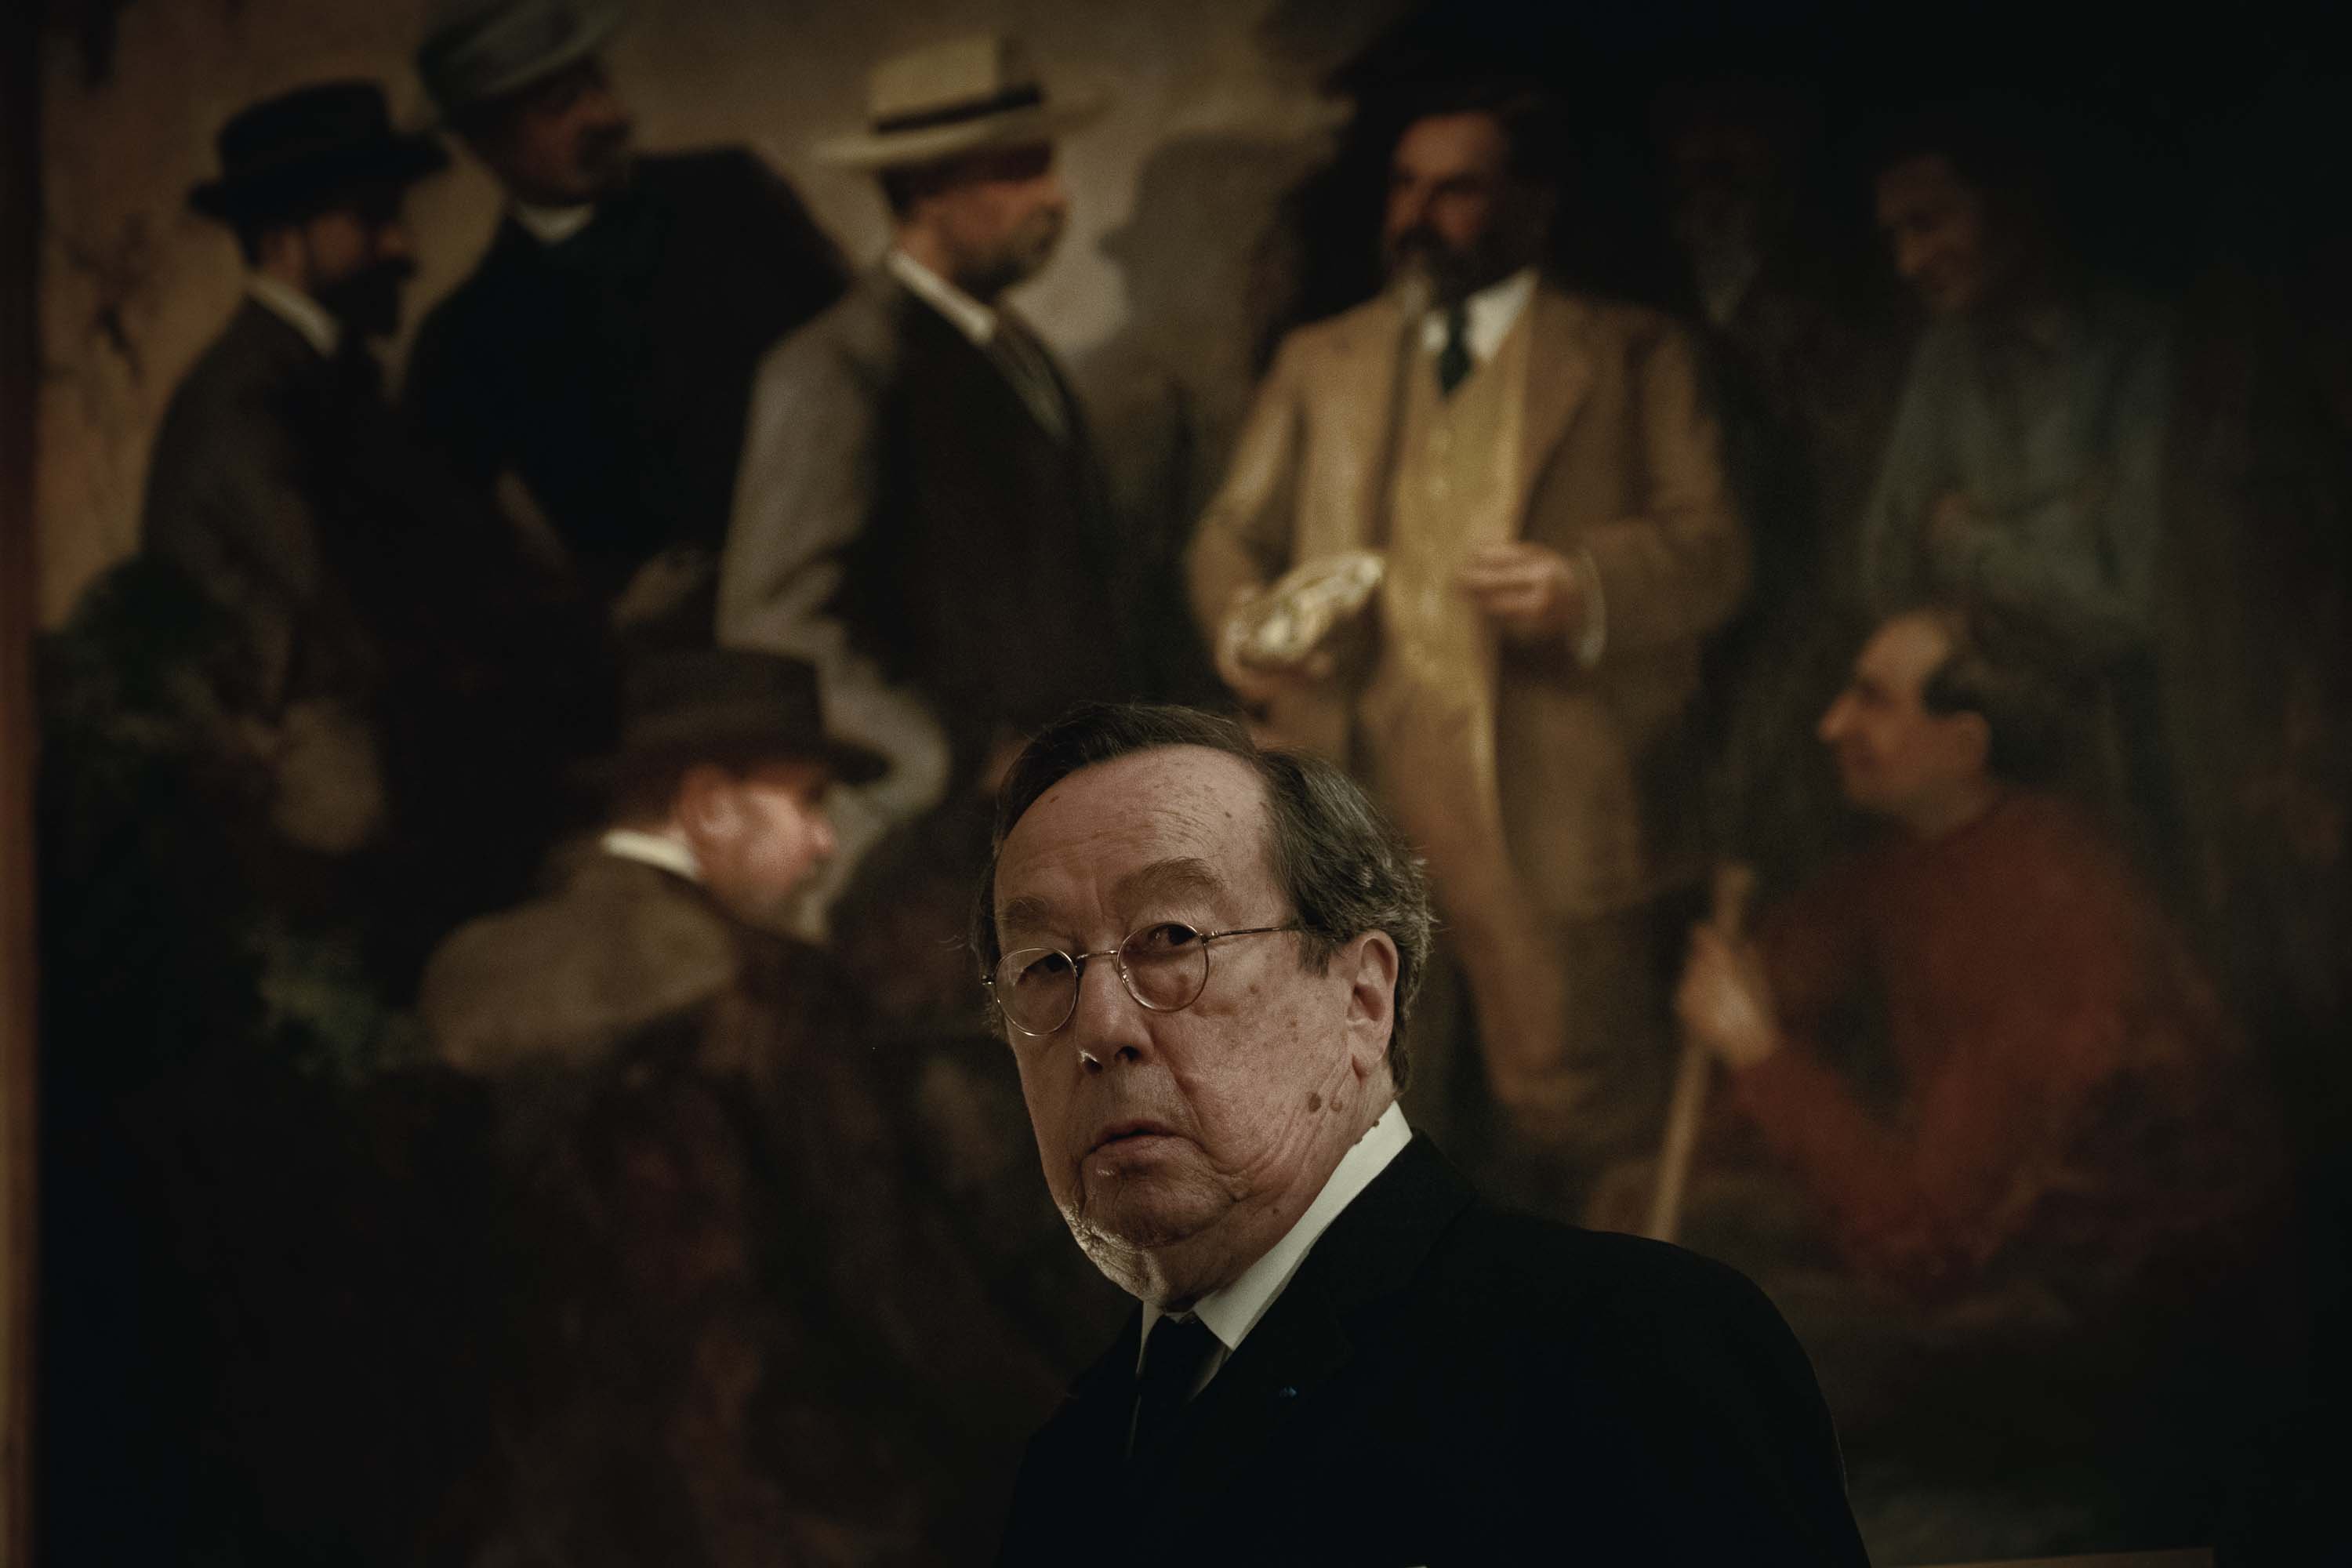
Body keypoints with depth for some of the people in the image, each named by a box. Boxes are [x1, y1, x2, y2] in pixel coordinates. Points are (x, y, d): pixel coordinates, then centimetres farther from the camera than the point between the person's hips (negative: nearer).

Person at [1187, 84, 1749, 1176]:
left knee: (1571, 1108, -5)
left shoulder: (1634, 358, 10)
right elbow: (1235, 531, 20)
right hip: (1350, 789, 3)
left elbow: (1711, 552, 1)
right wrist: (1237, 612, -5)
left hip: (1548, 798, -3)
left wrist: (1587, 591, -20)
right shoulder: (1319, 361, 22)